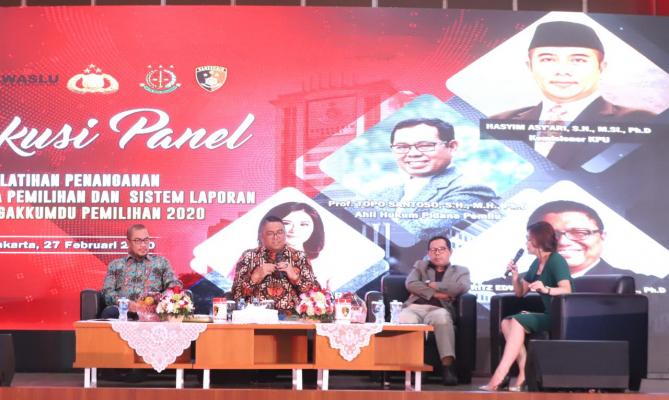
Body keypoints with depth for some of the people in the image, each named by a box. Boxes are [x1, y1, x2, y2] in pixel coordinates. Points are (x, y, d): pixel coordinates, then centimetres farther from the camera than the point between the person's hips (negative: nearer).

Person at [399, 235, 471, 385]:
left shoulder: (461, 271, 22)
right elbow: (410, 284, 5)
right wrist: (436, 294, -6)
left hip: (438, 309, -1)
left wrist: (430, 285, 1)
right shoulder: (420, 266, 26)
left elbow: (463, 288, -2)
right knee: (405, 319, -38)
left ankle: (447, 366, -40)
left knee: (441, 316, -40)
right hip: (415, 307, 1)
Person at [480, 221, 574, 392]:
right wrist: (515, 276, 1)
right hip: (549, 315, 9)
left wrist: (546, 289, -43)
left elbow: (567, 290, -26)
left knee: (517, 321, -25)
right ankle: (524, 373, -20)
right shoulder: (536, 263, 13)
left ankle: (499, 377, -29)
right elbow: (520, 292, 19)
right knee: (506, 322, -8)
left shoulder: (556, 261, -12)